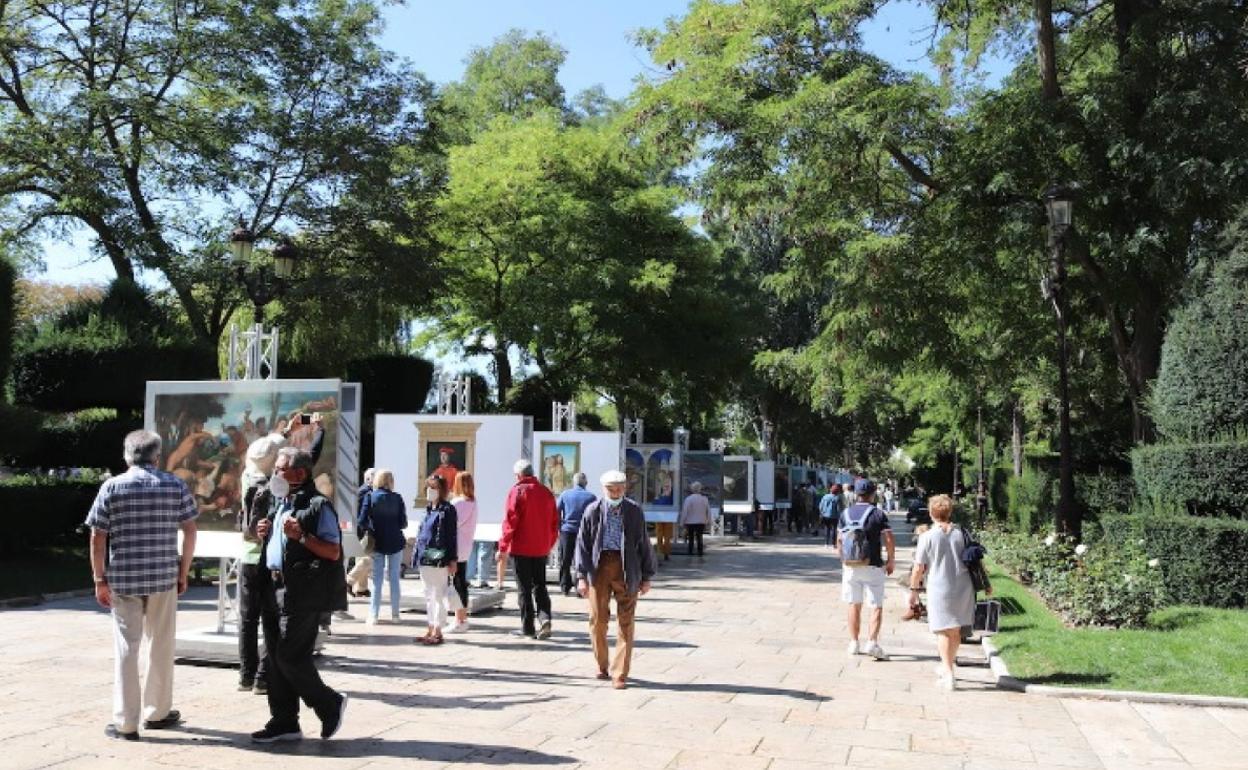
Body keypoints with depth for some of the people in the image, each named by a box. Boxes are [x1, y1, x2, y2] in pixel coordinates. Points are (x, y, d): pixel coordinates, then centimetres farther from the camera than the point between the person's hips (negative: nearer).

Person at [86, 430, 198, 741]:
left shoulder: (111, 487, -1)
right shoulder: (175, 485, 2)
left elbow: (97, 537, -3)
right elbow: (190, 531, 2)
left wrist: (100, 579, 3)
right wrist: (184, 571, 9)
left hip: (122, 579, -1)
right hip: (164, 578, 1)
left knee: (126, 648, 5)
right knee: (161, 646, 13)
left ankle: (125, 723, 6)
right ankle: (157, 712, 24)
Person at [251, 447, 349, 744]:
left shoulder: (318, 506, -10)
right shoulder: (279, 503, 17)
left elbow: (333, 552, -14)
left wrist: (302, 536, -24)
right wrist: (264, 534, 8)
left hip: (302, 594, -9)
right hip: (276, 588, 9)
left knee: (290, 657, -8)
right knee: (276, 658, 10)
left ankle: (331, 704, 12)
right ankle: (284, 722, 19)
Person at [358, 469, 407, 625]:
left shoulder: (370, 497, -7)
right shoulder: (397, 498, -6)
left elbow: (362, 521, -10)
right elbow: (403, 523, -6)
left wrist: (360, 535, 7)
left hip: (377, 543, 0)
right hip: (395, 542, 0)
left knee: (377, 579, 6)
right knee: (395, 579, 8)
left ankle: (373, 615, 5)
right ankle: (395, 614, 12)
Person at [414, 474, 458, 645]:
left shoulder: (447, 510, -8)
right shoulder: (428, 509, 15)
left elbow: (452, 536, -11)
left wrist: (453, 560, -14)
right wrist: (418, 555, 15)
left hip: (439, 560, -8)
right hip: (425, 560, 8)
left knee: (438, 595, -3)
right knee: (429, 596, 13)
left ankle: (437, 632, 1)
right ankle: (430, 629, 20)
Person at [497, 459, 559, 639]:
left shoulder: (517, 491, -8)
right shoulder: (546, 493, 7)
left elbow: (509, 522, -11)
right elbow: (554, 522, 11)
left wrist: (503, 547, -6)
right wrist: (549, 545, 21)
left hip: (521, 548, -4)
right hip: (541, 548, 4)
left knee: (525, 588, 4)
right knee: (540, 586, 13)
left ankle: (528, 627, 7)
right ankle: (544, 617, -6)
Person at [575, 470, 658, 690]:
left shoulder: (634, 511, 4)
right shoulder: (593, 511, 2)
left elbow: (644, 544, 8)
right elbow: (582, 544, 3)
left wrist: (646, 576, 8)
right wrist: (582, 576, -4)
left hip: (627, 570, 0)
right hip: (599, 567, 0)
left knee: (626, 623, 0)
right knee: (597, 620, 5)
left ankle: (619, 674, 7)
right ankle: (602, 666, 26)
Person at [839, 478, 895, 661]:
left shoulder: (846, 514, 4)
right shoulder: (878, 514, -6)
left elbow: (839, 540, 7)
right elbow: (889, 540, -11)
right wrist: (891, 561, 1)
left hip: (851, 567, 3)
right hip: (873, 567, -3)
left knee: (854, 605, 12)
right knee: (876, 606, 4)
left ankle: (854, 644, 16)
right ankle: (872, 642, -9)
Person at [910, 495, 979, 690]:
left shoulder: (927, 537, -9)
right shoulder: (962, 533, 2)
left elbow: (919, 568, -7)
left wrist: (914, 589, 5)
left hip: (939, 589, -4)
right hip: (963, 588, 4)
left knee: (943, 632, 3)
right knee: (956, 630, 18)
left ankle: (948, 675, -3)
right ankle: (947, 666, 35)